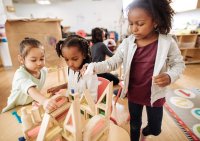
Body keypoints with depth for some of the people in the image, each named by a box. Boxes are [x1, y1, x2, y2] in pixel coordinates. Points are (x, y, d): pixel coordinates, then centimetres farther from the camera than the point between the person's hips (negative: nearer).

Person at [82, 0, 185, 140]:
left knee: (155, 129, 23)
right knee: (134, 124, 25)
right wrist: (93, 67, -28)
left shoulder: (167, 42, -15)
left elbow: (179, 64, -3)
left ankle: (150, 128, 61)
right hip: (133, 94, 2)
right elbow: (112, 62, -12)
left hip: (155, 95, -1)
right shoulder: (127, 43, -11)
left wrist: (170, 76, -24)